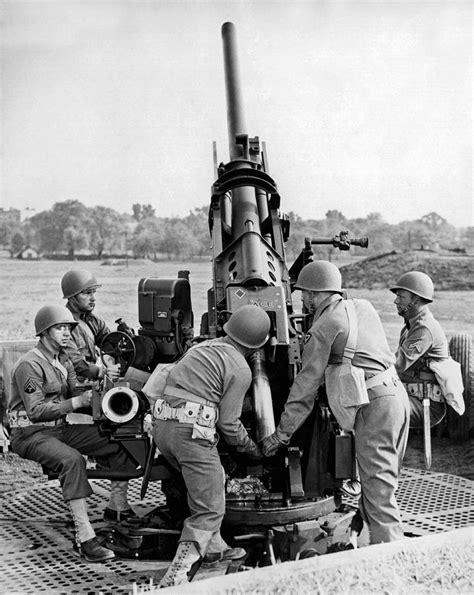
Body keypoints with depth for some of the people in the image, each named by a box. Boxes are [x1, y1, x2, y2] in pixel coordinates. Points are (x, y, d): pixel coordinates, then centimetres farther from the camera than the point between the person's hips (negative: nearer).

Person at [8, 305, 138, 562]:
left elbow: (72, 394, 11)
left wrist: (94, 397, -10)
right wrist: (76, 402, -26)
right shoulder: (29, 365, -15)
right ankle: (84, 538, -38)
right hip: (31, 434, -8)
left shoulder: (63, 360, 14)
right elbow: (36, 411, -21)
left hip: (60, 428, 8)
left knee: (118, 441, -6)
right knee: (72, 459, -36)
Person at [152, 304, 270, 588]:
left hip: (163, 425, 8)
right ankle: (177, 576, -10)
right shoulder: (240, 369, -2)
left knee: (207, 487, 28)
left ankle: (213, 547, 36)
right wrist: (252, 448, 15)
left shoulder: (204, 346, 21)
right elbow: (228, 422, -4)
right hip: (192, 431, -8)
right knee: (210, 508, -1)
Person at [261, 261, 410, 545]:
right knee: (385, 482, 16)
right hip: (396, 393, 8)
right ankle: (395, 543, 22)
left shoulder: (322, 329, -6)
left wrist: (281, 434, 1)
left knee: (377, 486, -7)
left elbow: (306, 388, -5)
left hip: (374, 404, -8)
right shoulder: (363, 307, 15)